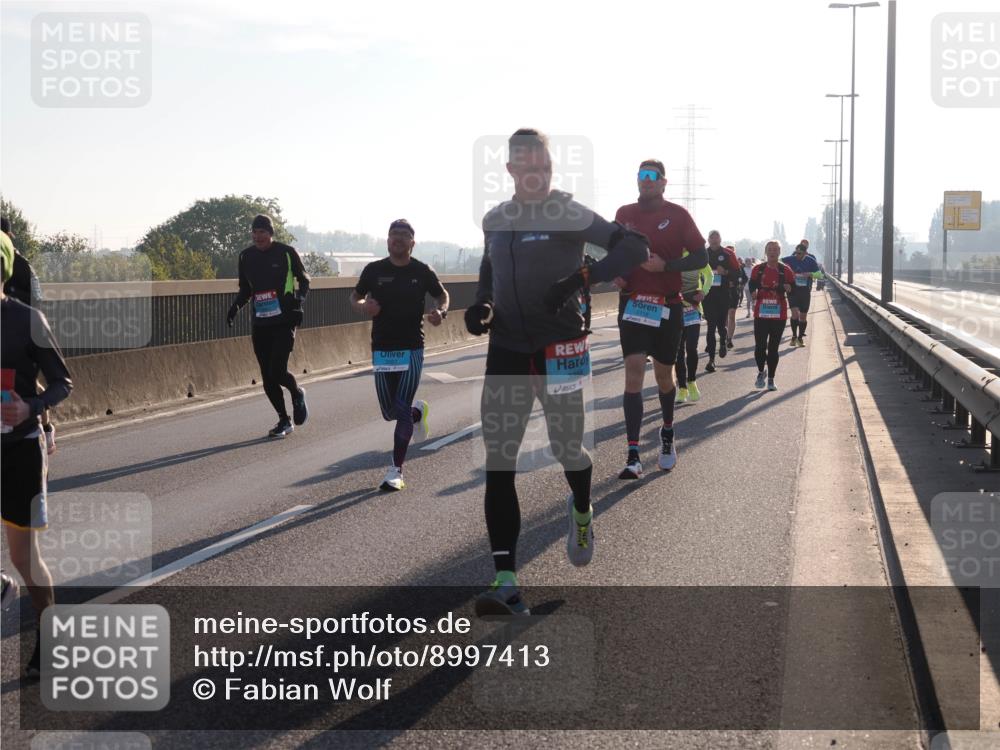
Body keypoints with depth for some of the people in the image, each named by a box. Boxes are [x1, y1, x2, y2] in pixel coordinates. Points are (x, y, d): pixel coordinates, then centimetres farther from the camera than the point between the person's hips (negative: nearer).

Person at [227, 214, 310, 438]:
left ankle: (297, 394, 18)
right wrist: (236, 306, 1)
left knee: (277, 371, -14)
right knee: (267, 378, 4)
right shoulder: (246, 256, 8)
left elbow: (304, 280, 6)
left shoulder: (286, 252, -4)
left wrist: (298, 300, -12)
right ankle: (284, 420, 19)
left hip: (284, 321, -4)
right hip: (260, 324, 4)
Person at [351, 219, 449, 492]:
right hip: (381, 349, 2)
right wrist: (363, 306, -12)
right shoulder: (374, 270, 1)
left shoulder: (422, 272, -1)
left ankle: (396, 471, -3)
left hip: (412, 349, -2)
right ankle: (417, 412, 45)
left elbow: (442, 295, 14)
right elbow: (355, 296, 12)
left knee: (402, 409, -9)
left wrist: (441, 312, -9)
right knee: (389, 412, 9)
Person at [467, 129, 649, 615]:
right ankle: (506, 580, -9)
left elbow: (636, 248, -11)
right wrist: (481, 305, 7)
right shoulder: (493, 222, 11)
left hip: (558, 349, -4)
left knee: (566, 449, 6)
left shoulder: (569, 215, -5)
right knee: (498, 460, -7)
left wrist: (581, 277, -23)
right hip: (506, 350, 4)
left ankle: (582, 511, 44)